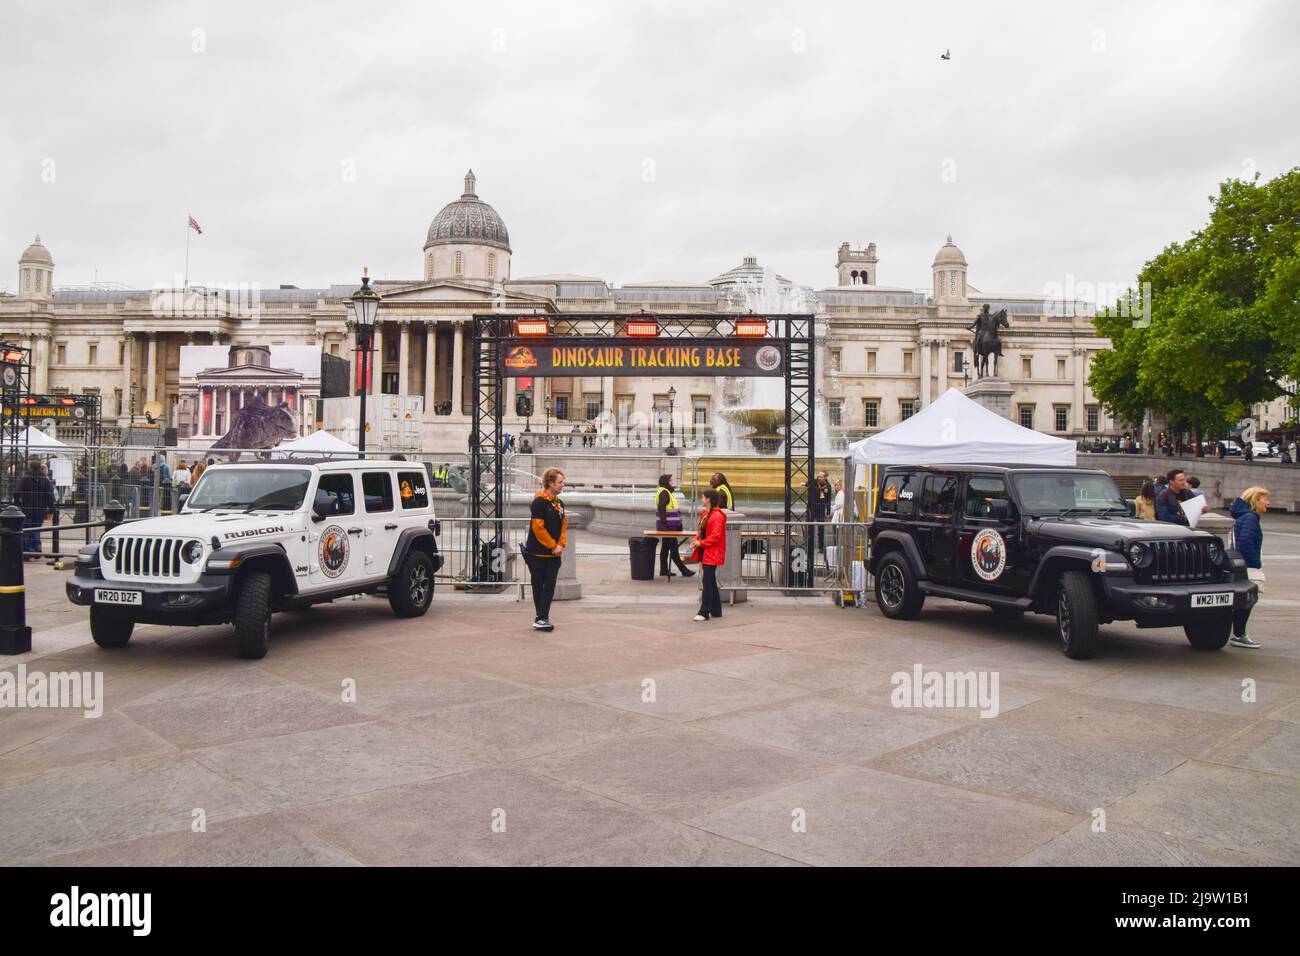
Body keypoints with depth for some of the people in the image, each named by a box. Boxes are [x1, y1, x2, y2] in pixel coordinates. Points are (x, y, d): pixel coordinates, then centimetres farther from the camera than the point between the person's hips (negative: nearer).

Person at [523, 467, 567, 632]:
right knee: (538, 586, 6)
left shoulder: (559, 504, 9)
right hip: (538, 553, -6)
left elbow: (563, 525, 13)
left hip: (554, 554, 6)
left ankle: (542, 618, 4)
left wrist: (561, 545, -2)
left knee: (550, 586, 2)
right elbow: (538, 528, -19)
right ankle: (541, 618, 12)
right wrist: (552, 546, -14)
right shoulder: (539, 502, -14)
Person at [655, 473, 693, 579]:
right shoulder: (664, 493, -15)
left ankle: (664, 570, 17)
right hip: (668, 526, -11)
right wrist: (664, 523, -25)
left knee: (665, 547, 12)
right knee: (674, 548, -6)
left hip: (667, 526, 11)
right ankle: (684, 570, -3)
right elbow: (661, 509, -22)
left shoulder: (666, 492, 17)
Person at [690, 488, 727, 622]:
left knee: (708, 582, -8)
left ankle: (704, 612, -6)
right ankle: (716, 610, 23)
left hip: (712, 554, -10)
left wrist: (701, 543, -17)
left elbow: (715, 536, -21)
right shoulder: (705, 513, 14)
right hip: (705, 553, 10)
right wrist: (696, 539, 1)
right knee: (711, 582, 14)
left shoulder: (717, 516, -16)